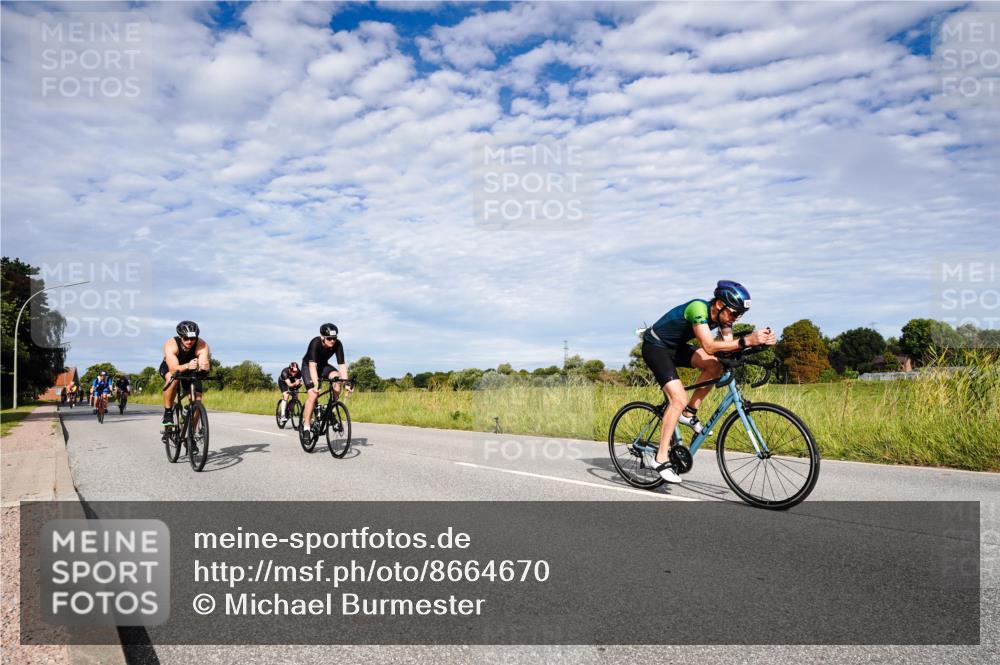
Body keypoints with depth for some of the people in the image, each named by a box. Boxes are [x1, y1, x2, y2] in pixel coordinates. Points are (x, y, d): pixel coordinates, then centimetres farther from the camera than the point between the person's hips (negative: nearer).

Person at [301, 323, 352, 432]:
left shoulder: (338, 344, -25)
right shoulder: (315, 343, -34)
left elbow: (341, 365, -25)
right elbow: (312, 365, -41)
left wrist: (346, 383, -35)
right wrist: (316, 384, -51)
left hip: (323, 365, 3)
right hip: (308, 366, -3)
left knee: (337, 377, -28)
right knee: (313, 394, -19)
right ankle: (306, 425, -6)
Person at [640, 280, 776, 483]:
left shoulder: (721, 315, -5)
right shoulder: (698, 308, -30)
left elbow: (729, 348, -13)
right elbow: (709, 346, -40)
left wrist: (759, 341, -28)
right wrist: (746, 341, -46)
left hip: (675, 347, 8)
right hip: (655, 346, -8)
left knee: (715, 365, -13)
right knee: (679, 399, -20)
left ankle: (689, 413, 2)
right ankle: (659, 458, -16)